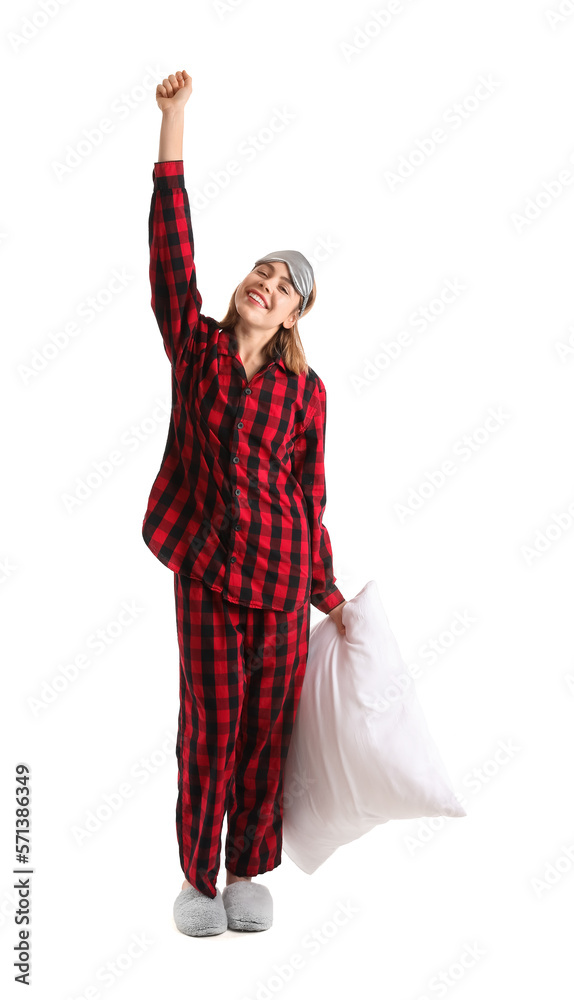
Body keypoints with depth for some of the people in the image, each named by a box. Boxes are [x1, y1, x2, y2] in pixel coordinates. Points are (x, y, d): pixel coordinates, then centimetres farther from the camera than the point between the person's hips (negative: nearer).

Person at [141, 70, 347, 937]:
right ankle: (198, 876, 27)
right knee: (209, 730, 6)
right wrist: (174, 120, -14)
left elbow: (312, 497, 3)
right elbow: (172, 245, -9)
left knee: (267, 730, 9)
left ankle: (248, 873, 29)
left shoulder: (304, 390, -1)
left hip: (282, 574, 1)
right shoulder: (194, 346, 0)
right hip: (205, 571, 0)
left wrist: (327, 595, 6)